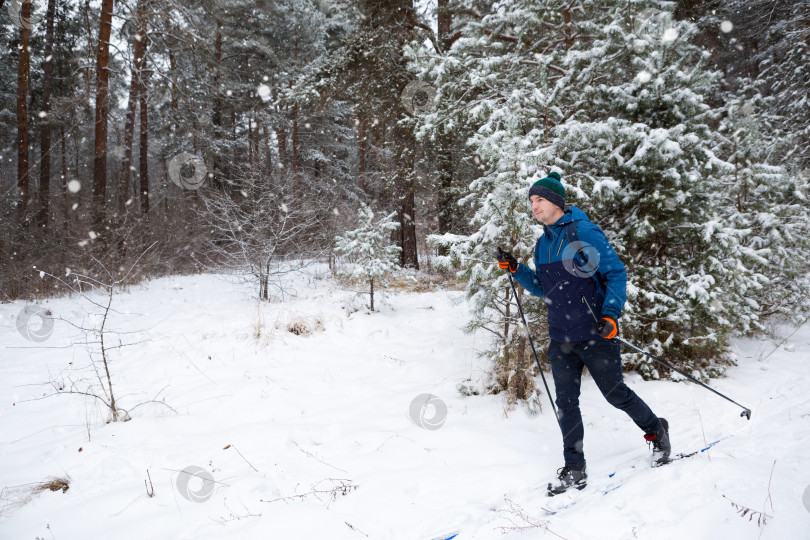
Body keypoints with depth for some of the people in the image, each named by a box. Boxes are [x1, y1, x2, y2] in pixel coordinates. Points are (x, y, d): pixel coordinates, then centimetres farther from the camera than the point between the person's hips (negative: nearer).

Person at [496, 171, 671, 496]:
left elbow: (617, 274, -11)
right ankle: (574, 470, 18)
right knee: (565, 402, 7)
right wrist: (515, 270, 7)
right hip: (560, 338, 6)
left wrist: (611, 314, -22)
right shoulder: (543, 244, 11)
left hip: (594, 334, -6)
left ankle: (657, 431, 33)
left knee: (616, 394, 5)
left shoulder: (584, 232, -10)